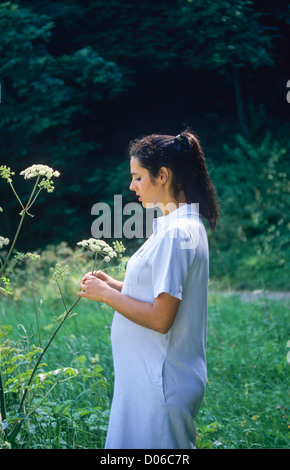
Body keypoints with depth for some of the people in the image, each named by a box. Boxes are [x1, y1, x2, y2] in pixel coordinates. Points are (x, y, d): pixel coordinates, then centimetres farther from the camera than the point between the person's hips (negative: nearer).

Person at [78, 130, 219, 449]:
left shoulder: (175, 233, -20)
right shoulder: (186, 225, 12)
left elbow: (160, 318, -23)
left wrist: (106, 295, -12)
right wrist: (115, 285, 7)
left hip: (160, 384, -10)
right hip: (150, 376, 10)